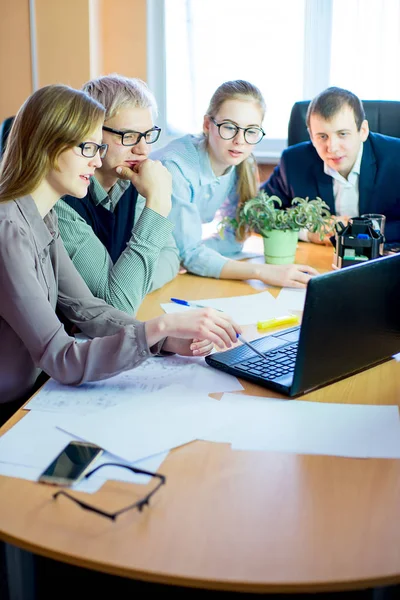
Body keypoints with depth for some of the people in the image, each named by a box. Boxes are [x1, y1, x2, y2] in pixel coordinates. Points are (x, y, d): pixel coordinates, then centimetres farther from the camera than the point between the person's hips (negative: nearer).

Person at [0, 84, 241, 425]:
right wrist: (160, 327, -34)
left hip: (31, 395, 8)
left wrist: (170, 340, -11)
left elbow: (87, 311, 5)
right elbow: (61, 362, -26)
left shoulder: (43, 217, 4)